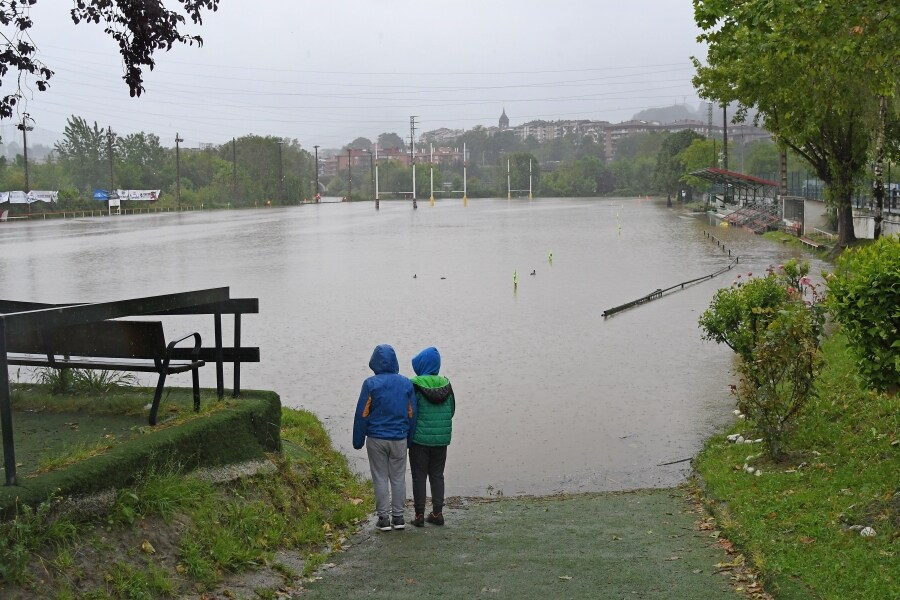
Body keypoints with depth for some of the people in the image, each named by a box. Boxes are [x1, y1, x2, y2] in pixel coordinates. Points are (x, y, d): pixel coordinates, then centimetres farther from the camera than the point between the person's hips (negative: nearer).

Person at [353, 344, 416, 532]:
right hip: (399, 439, 2)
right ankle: (398, 516, 13)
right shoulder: (406, 384, 0)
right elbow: (412, 414, 5)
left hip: (376, 439, -2)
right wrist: (409, 439, 15)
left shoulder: (371, 384, -10)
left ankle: (384, 518, 7)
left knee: (380, 478, 5)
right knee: (398, 478, 10)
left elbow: (362, 414, -8)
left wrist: (358, 440, 2)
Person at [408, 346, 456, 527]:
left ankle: (419, 515, 8)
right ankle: (437, 513, 17)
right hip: (441, 439, 4)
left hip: (420, 439, -4)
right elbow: (452, 411, 7)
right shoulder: (446, 384, 0)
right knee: (437, 475, 15)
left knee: (419, 476, 6)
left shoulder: (415, 385, -14)